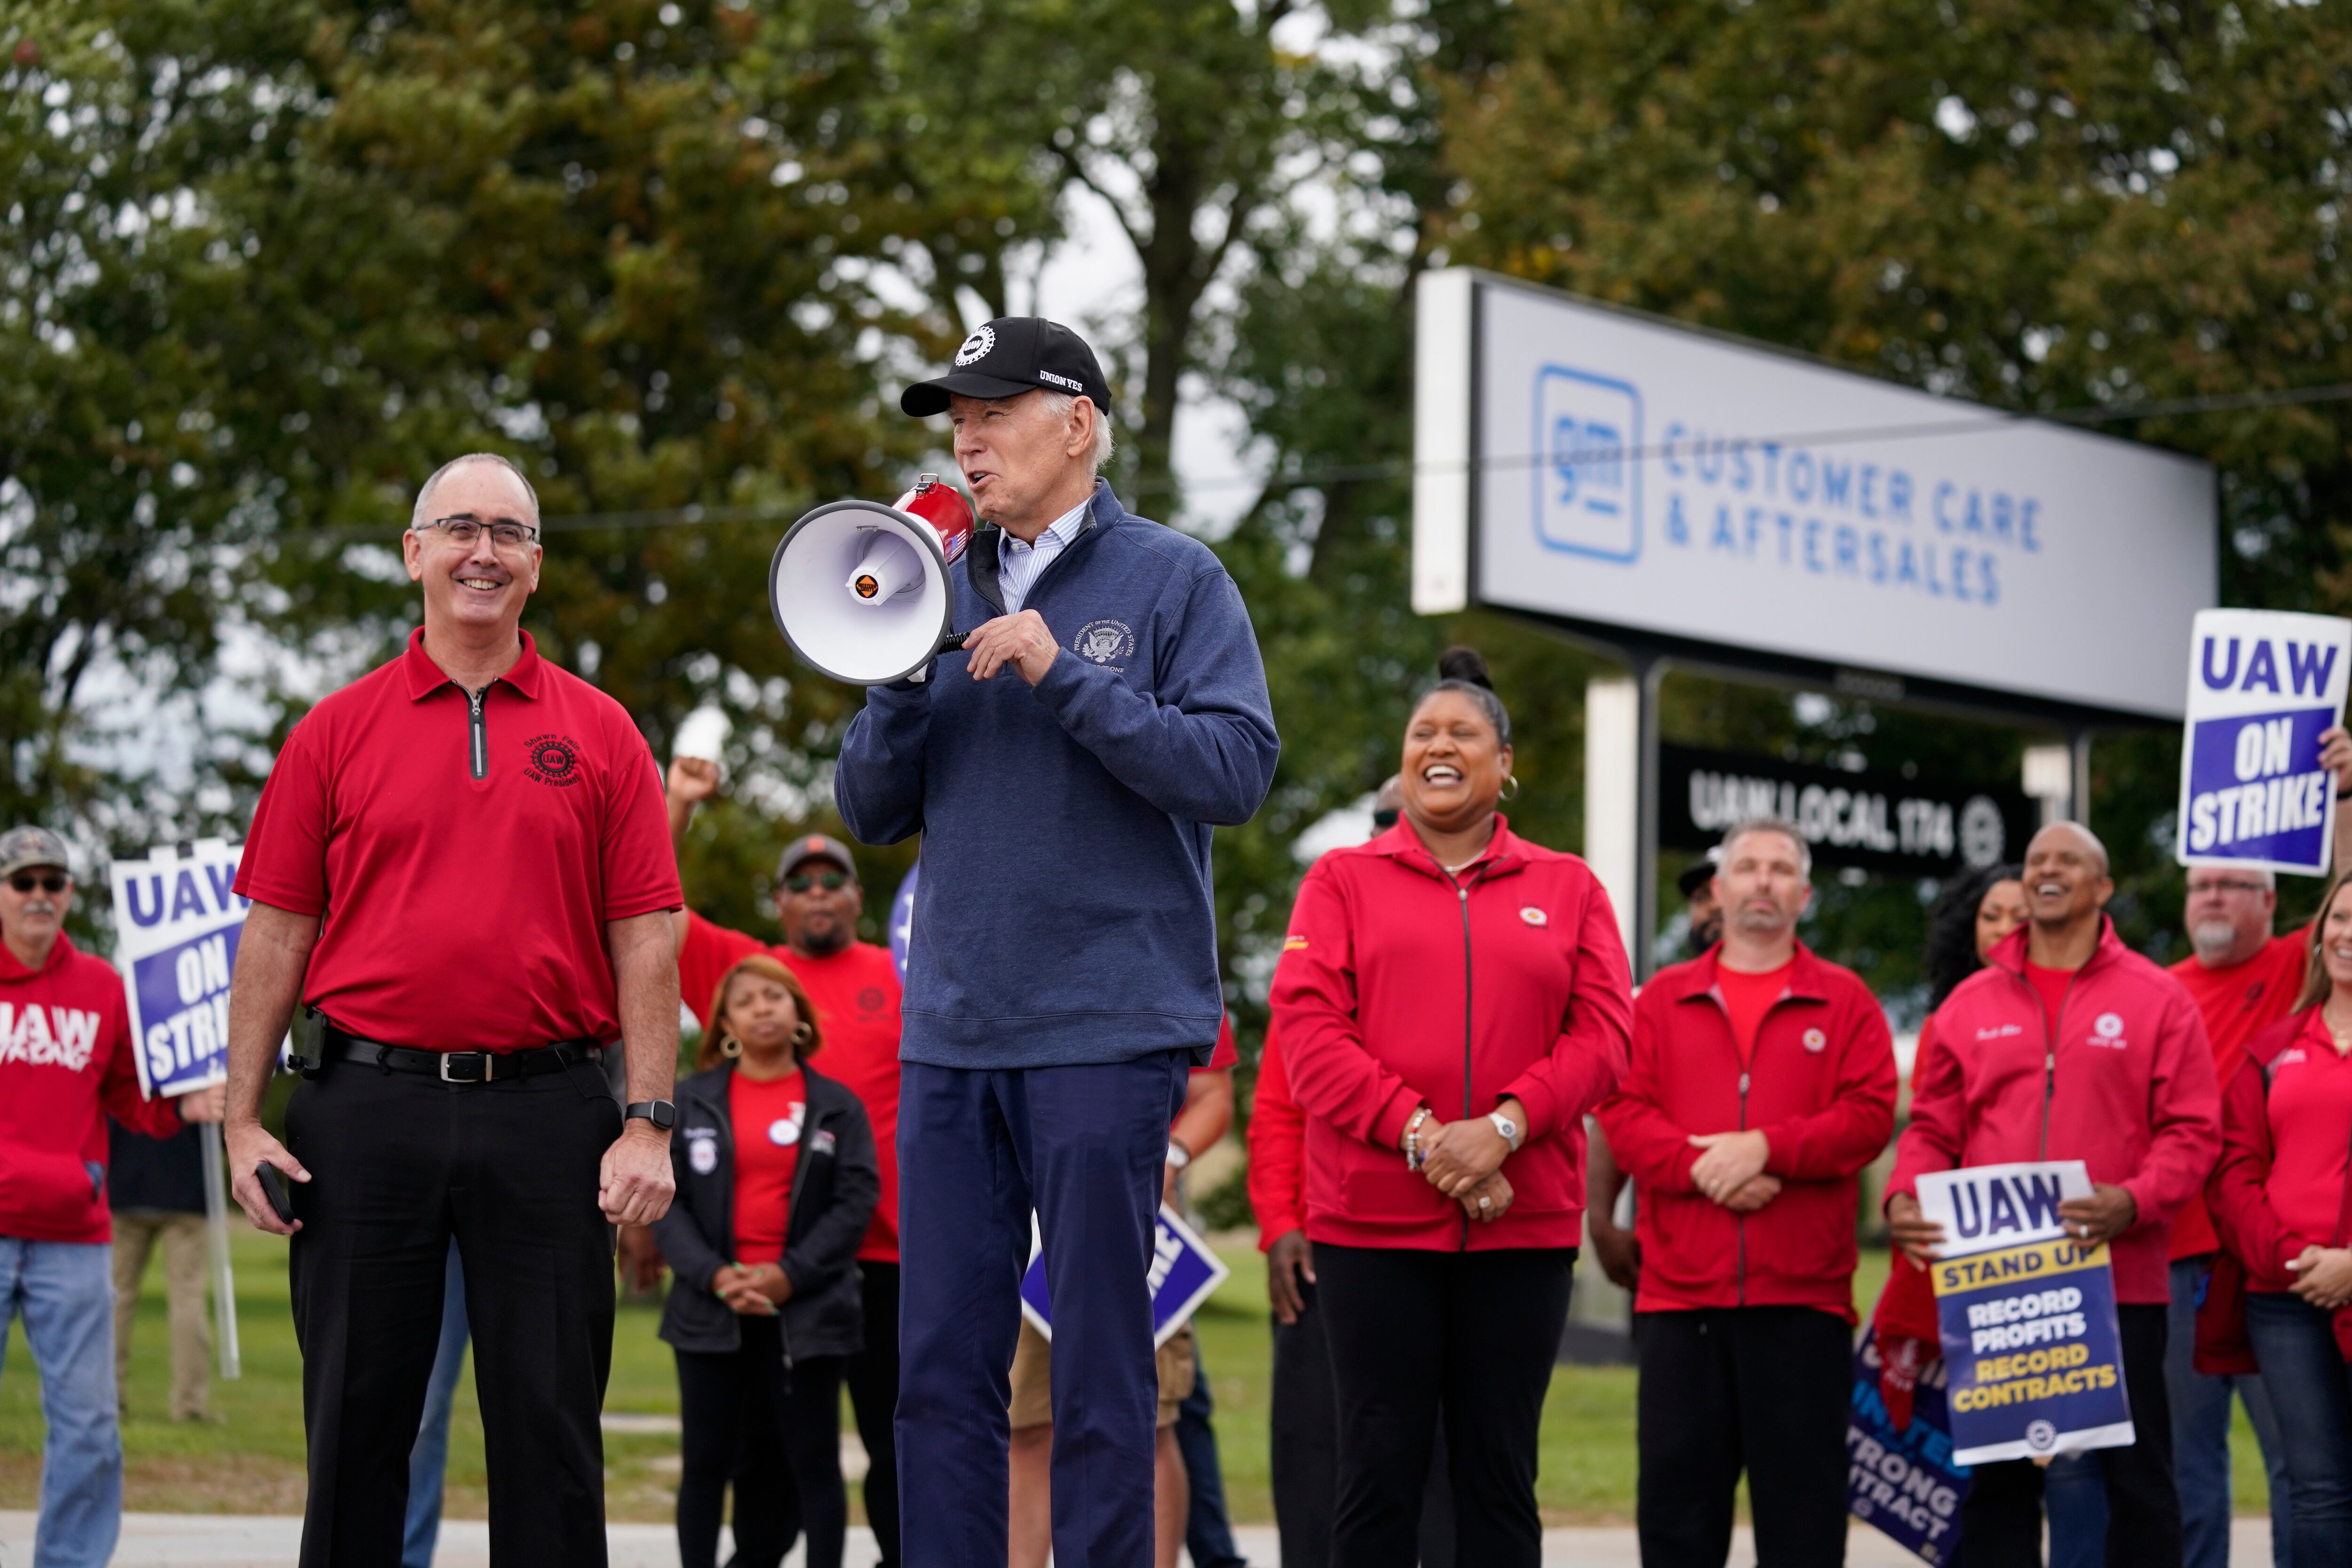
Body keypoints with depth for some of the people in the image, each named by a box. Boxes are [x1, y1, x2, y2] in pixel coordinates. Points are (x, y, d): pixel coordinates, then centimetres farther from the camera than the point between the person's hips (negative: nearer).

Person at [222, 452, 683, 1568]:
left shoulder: (601, 736, 8)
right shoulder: (337, 732, 8)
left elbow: (644, 942, 4)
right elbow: (276, 933, 6)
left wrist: (649, 1123, -4)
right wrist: (243, 1120, 0)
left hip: (546, 1113, 0)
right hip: (366, 1105, 0)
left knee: (550, 1423, 1)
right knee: (356, 1417, 5)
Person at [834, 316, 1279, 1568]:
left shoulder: (1170, 579, 1)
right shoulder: (950, 591, 15)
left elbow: (1235, 770, -11)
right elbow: (871, 811, 13)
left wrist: (1063, 677, -14)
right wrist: (903, 676, -3)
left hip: (1106, 1028, -5)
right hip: (951, 1029, 5)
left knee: (1099, 1366, -3)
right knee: (941, 1364, 5)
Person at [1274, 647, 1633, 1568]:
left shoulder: (1568, 889, 13)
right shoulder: (1343, 881, 9)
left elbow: (1604, 1034, 3)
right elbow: (1309, 1030, -2)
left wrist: (1501, 1127, -13)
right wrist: (1421, 1136, -14)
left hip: (1523, 1223, 1)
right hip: (1374, 1220, -1)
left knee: (1501, 1472, 5)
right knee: (1381, 1468, -1)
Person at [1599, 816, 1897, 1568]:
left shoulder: (1844, 1001, 9)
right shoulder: (1663, 999, 13)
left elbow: (1870, 1115, -3)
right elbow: (1622, 1109, 2)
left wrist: (1766, 1148, -14)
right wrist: (1700, 1167, -14)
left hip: (1801, 1292, -1)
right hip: (1679, 1289, 1)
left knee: (1802, 1486, 1)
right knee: (1676, 1484, 4)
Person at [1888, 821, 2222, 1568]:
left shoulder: (2156, 998, 3)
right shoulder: (1972, 1003, 11)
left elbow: (2192, 1131, -1)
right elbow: (1933, 1127, 12)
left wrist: (2132, 1202, -19)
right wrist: (1905, 1196, -8)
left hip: (2117, 1276, -2)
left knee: (2137, 1475, 1)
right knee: (1996, 1479, 6)